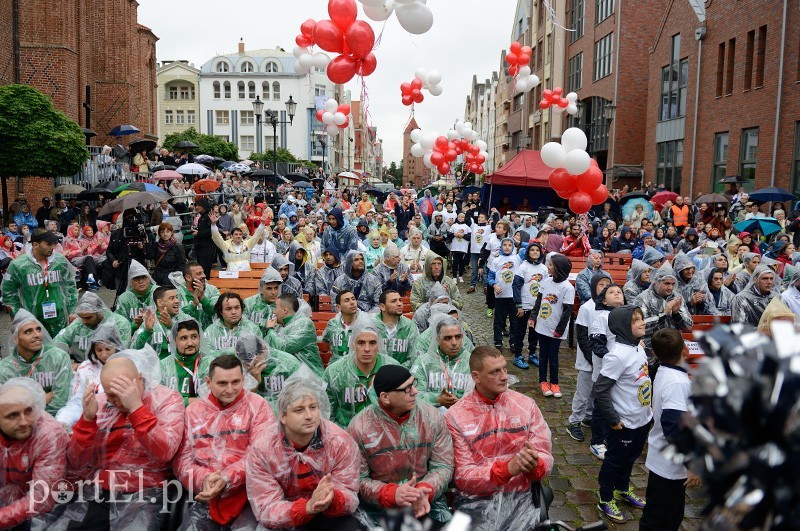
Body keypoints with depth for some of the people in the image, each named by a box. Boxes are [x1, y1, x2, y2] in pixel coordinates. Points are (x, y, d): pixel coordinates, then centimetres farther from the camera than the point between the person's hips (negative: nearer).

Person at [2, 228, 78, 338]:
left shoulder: (61, 261, -2)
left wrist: (71, 311, 5)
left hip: (60, 318, 2)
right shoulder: (18, 265, -9)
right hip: (33, 320, -2)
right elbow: (8, 292, 3)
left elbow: (70, 285, 8)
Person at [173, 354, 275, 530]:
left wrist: (227, 479, -23)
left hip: (248, 495, -3)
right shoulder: (193, 411, 12)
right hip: (207, 498, 3)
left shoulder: (257, 406, 0)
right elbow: (181, 459, 6)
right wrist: (203, 479, -14)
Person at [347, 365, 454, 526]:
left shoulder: (432, 417, -4)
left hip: (428, 499, 2)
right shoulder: (359, 427, -12)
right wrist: (391, 494, -24)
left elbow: (442, 466, -1)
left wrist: (425, 490, -21)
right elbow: (357, 479, -9)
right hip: (379, 505, -2)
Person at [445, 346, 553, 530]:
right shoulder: (455, 417, -7)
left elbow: (545, 457, 2)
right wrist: (509, 468, -23)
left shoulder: (526, 405, 2)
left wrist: (533, 466, -22)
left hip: (519, 498, 2)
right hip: (476, 502, -2)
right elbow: (463, 477, -9)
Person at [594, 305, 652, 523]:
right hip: (624, 422, -8)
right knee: (615, 460, 11)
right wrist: (612, 420, -19)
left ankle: (623, 489, 47)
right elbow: (600, 389, -25)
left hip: (643, 418, 8)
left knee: (630, 457, 25)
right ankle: (606, 500, 30)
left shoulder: (639, 347, 0)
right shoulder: (618, 355, -27)